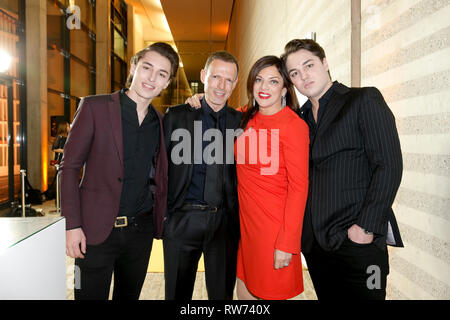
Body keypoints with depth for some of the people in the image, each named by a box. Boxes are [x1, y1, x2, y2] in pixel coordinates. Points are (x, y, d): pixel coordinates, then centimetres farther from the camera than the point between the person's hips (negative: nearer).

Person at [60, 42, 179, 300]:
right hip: (97, 230, -4)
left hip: (141, 230, 4)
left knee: (129, 295, 18)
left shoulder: (160, 121, 8)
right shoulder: (94, 107, -5)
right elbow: (70, 167, -6)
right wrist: (73, 225, -10)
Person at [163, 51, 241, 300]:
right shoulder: (175, 116, 3)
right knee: (177, 293, 14)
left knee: (222, 293, 14)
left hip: (225, 222, 1)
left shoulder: (241, 122, 4)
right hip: (182, 220, 0)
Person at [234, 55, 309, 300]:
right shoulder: (247, 117, 6)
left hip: (274, 224, -6)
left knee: (271, 294, 10)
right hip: (246, 221, 6)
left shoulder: (293, 125, -13)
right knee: (244, 292, 17)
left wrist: (286, 243, -17)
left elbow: (299, 187, -15)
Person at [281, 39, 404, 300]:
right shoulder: (300, 117, 15)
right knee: (327, 295, 15)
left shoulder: (365, 99, -3)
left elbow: (389, 165, -11)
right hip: (314, 240, 6)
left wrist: (366, 227, -16)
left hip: (357, 241, -5)